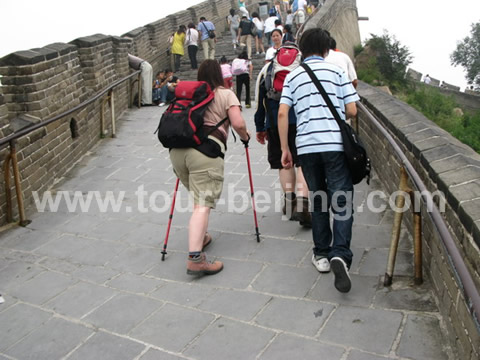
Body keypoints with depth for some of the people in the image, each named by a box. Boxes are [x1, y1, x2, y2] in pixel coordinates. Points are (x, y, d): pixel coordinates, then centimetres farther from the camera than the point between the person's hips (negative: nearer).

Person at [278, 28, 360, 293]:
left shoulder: (292, 77, 13)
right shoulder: (336, 71, 9)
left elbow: (282, 113, 1)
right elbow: (352, 111, 3)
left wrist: (285, 149, 5)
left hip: (306, 146, 2)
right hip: (335, 144, -2)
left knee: (318, 200, 16)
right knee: (342, 201, 0)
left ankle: (322, 254, 23)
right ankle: (340, 255, -17)